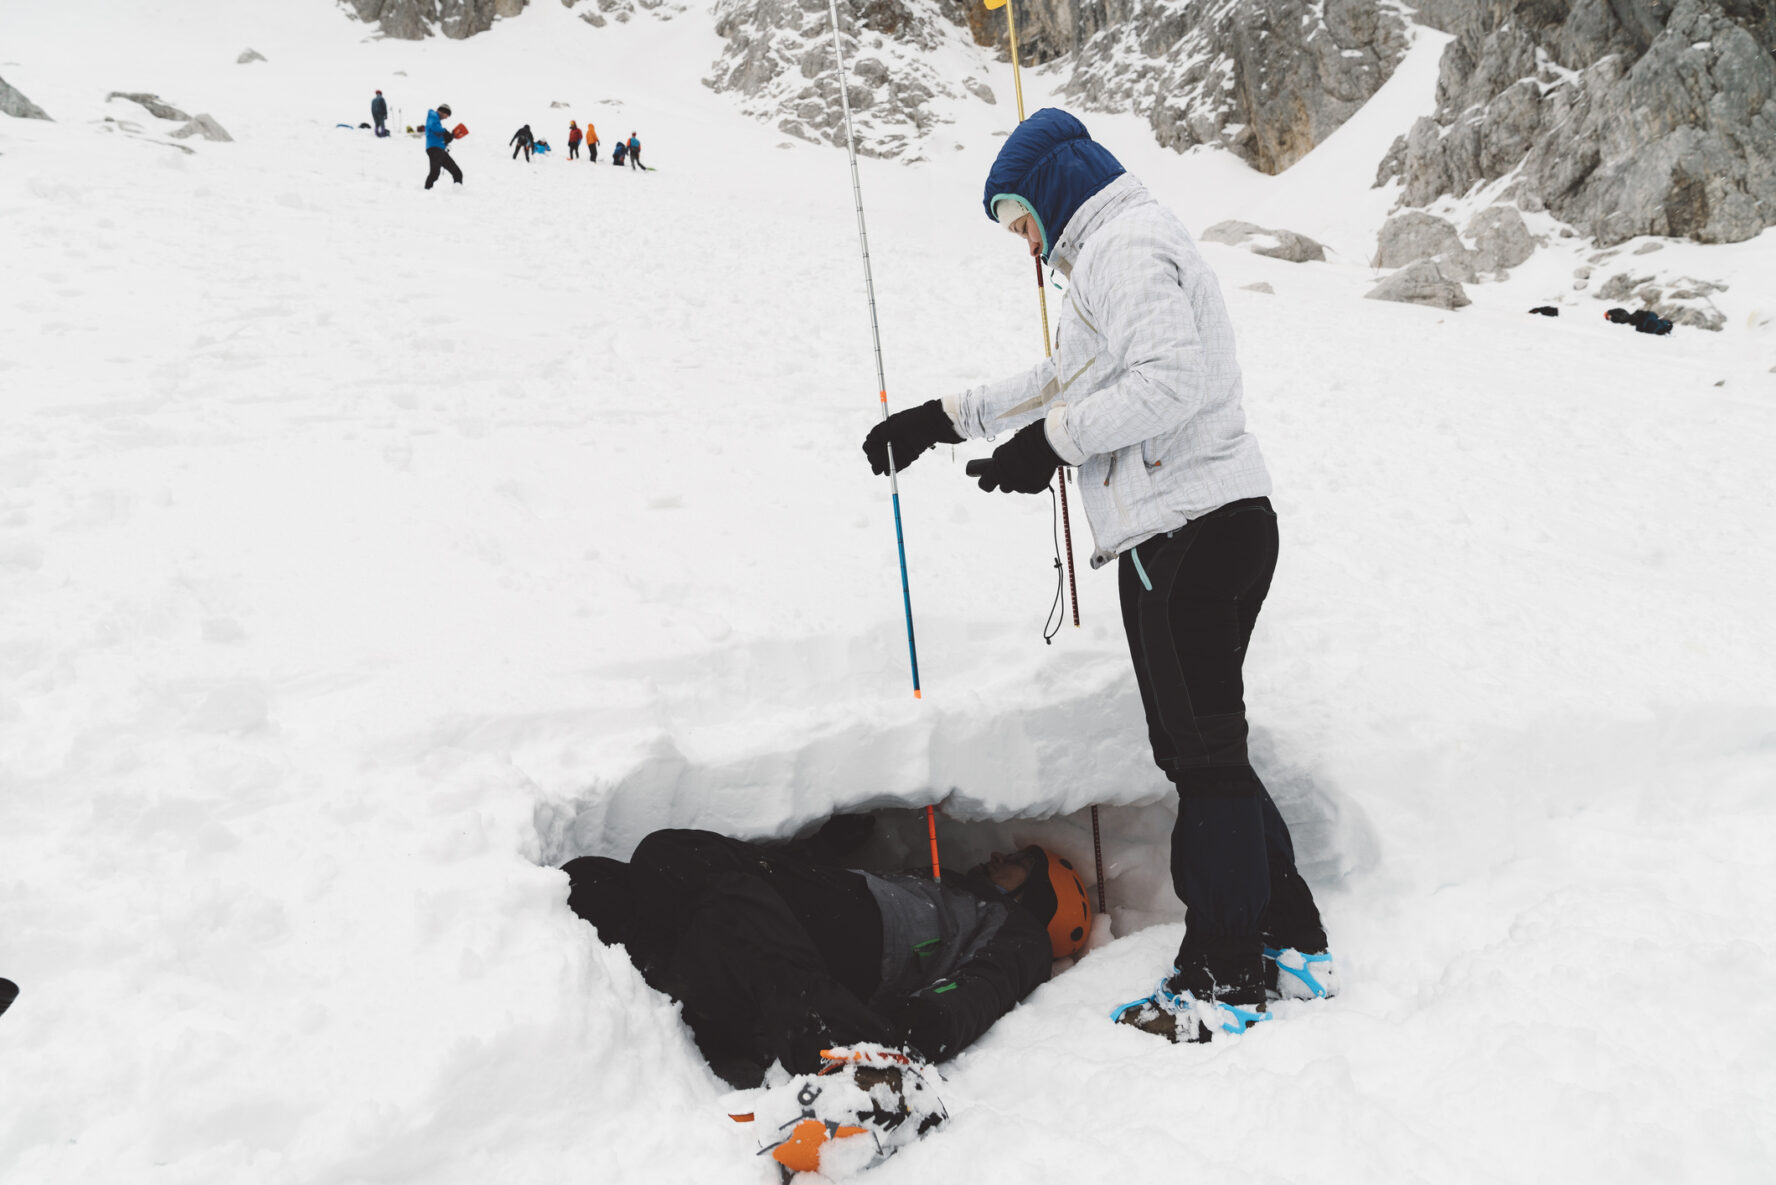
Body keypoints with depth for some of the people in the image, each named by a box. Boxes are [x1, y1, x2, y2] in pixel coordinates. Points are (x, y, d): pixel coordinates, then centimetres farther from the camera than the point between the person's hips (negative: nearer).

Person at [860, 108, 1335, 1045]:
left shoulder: (1127, 246, -8)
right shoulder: (1106, 257, 26)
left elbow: (1170, 380, -22)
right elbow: (1064, 380, 34)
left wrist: (1051, 442, -15)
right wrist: (943, 419, 31)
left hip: (1193, 530, -11)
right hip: (1193, 529, 11)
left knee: (1204, 754, -4)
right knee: (1201, 750, 13)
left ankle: (1227, 976, 7)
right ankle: (1289, 941, 22)